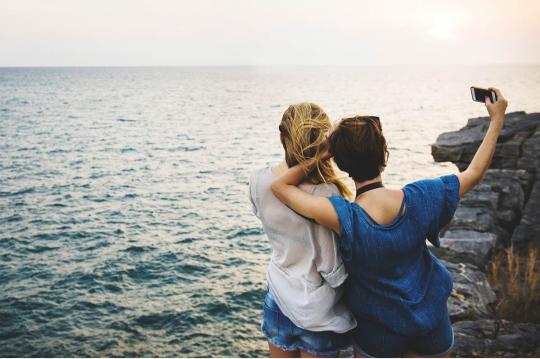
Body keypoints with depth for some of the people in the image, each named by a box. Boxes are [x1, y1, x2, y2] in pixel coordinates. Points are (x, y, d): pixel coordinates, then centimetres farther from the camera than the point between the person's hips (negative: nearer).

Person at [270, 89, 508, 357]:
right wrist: (497, 120, 5)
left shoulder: (345, 218, -31)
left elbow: (279, 185, -23)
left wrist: (323, 155, -21)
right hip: (431, 322, 3)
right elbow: (474, 173, -5)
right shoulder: (418, 199, -22)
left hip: (377, 329, -2)